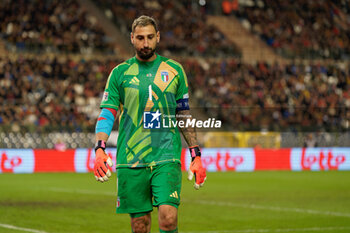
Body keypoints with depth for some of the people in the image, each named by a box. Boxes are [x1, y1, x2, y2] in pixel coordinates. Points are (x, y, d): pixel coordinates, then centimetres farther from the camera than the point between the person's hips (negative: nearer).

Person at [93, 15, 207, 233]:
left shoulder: (174, 70, 9)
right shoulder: (120, 73, 6)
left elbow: (185, 116, 14)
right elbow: (107, 115, 2)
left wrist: (196, 156, 9)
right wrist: (100, 149, -14)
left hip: (166, 157, 0)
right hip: (130, 161, 0)